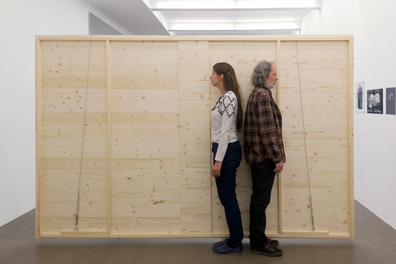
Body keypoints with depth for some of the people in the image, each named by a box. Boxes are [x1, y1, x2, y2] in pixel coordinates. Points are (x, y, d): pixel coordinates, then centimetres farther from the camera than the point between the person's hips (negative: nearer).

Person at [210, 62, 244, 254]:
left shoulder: (228, 97, -18)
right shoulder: (225, 97, 13)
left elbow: (226, 131, -22)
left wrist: (218, 160, -22)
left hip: (227, 151, -10)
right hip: (225, 149, 10)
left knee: (228, 197, 1)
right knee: (226, 197, 16)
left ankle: (235, 243, 15)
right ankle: (235, 238, 28)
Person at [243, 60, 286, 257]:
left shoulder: (256, 94, 16)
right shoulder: (263, 96, -16)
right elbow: (267, 131, -21)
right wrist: (278, 158, -18)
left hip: (258, 155, 10)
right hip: (264, 157, -10)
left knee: (259, 200, 16)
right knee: (261, 200, -1)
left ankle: (258, 238, 28)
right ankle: (258, 244, 10)